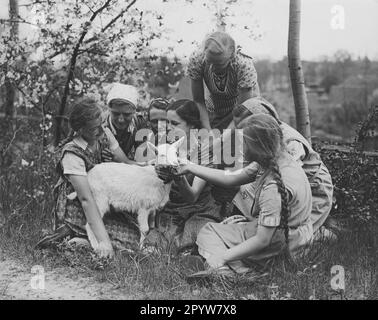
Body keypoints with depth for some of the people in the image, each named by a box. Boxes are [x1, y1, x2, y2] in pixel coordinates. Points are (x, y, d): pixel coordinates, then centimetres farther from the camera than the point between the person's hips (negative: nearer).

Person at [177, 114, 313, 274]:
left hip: (280, 244, -9)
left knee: (207, 233, 3)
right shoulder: (279, 158, -6)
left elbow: (262, 241, -27)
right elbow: (230, 179, 5)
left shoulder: (274, 188, -33)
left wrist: (222, 257, -18)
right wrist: (190, 167, 7)